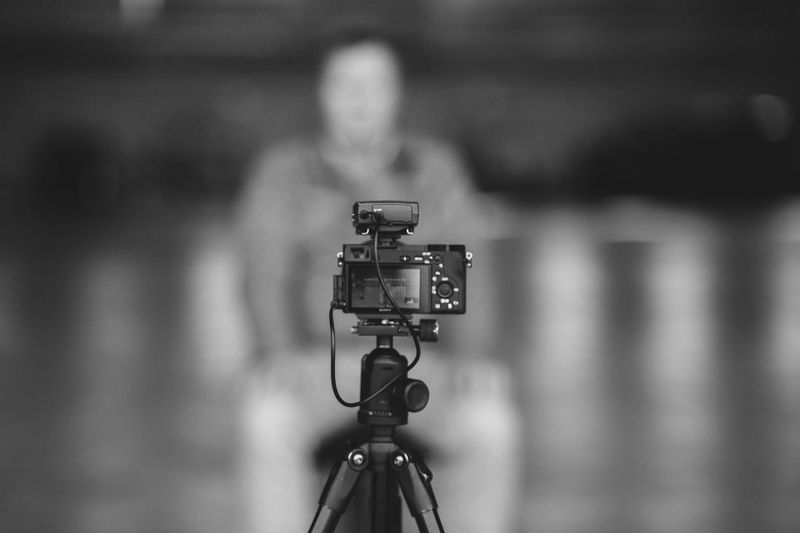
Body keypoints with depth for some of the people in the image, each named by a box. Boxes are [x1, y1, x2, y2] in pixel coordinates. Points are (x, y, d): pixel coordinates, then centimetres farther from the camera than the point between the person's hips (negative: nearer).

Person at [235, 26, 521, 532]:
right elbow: (265, 273, -7)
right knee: (270, 419, -35)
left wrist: (473, 355, -19)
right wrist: (281, 351, -26)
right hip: (318, 368, -1)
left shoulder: (436, 165, 7)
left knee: (491, 425, -29)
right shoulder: (281, 171, 3)